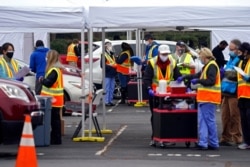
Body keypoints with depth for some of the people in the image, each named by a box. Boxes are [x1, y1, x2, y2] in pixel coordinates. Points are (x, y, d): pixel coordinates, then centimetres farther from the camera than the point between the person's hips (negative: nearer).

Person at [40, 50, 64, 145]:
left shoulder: (54, 70, -16)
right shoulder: (57, 69, 16)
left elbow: (48, 83, -23)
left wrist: (41, 80, -6)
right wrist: (44, 80, 6)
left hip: (53, 99, -10)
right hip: (54, 99, 10)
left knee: (54, 119, -7)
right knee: (55, 119, 12)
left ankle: (56, 139, -5)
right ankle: (55, 138, 15)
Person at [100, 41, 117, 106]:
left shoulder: (112, 54, 18)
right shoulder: (104, 54, -7)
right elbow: (102, 65, -14)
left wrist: (115, 66, 1)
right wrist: (110, 67, -21)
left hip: (112, 74, 8)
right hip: (107, 74, -8)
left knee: (112, 89, 11)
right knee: (107, 89, -6)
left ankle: (110, 101, 17)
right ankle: (106, 101, -4)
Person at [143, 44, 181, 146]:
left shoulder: (172, 63, 2)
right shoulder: (152, 63, -8)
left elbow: (178, 77, 5)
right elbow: (146, 78, -11)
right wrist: (149, 89, -26)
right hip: (155, 93, -2)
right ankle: (154, 137, 14)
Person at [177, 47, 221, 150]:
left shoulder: (212, 66, -10)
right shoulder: (207, 66, 22)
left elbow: (211, 81, -20)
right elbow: (198, 75, 32)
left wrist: (198, 80, -15)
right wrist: (184, 77, 29)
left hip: (209, 99, -10)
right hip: (204, 98, 10)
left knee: (209, 120, -7)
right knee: (202, 121, 5)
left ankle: (214, 143, -2)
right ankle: (203, 143, 2)